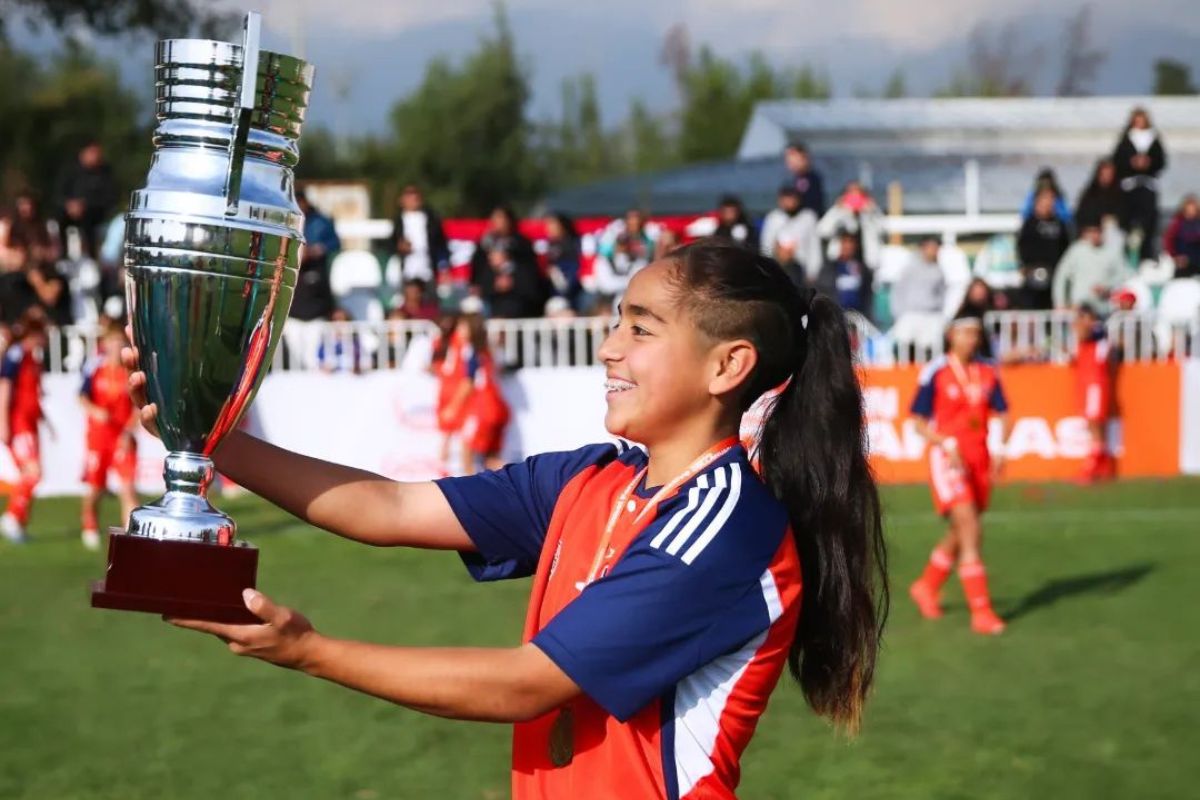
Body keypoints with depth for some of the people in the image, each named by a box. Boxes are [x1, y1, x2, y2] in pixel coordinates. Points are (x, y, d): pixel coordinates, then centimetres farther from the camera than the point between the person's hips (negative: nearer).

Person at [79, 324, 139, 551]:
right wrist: (95, 411, -19)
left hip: (124, 437, 0)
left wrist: (129, 431, -10)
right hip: (98, 432, 0)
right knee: (95, 487, 6)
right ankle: (89, 528, 31)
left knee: (127, 485, -11)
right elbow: (83, 397, 1)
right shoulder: (94, 367, 0)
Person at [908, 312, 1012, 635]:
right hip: (947, 459, -5)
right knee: (971, 531, -15)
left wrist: (1001, 448, -7)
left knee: (960, 533, 15)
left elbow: (1001, 413, 10)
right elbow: (919, 421, -5)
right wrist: (947, 447, -18)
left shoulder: (988, 372, 6)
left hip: (980, 460, 6)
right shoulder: (935, 373, -7)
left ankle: (926, 587, 39)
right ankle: (981, 611, -14)